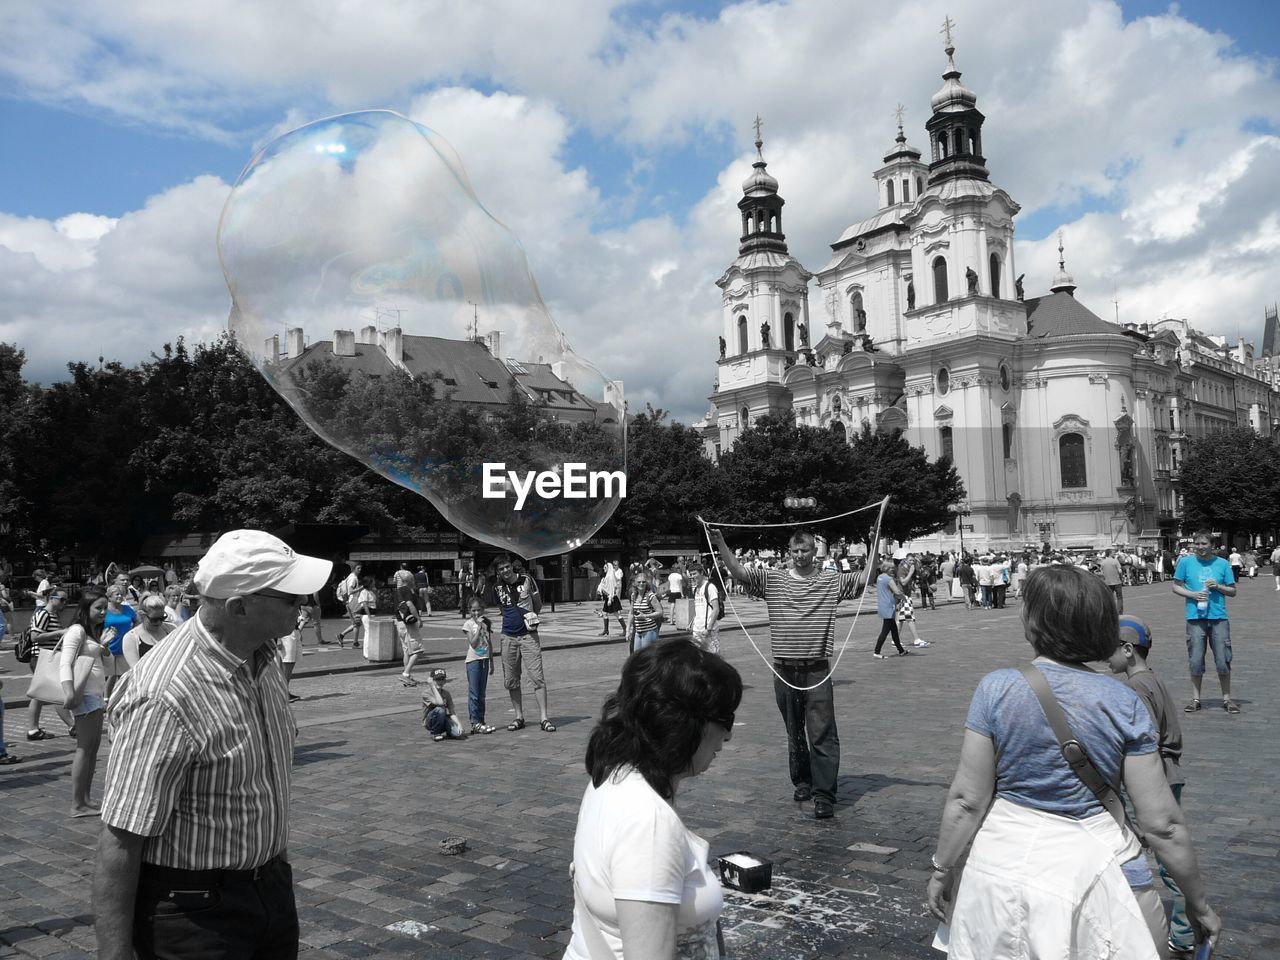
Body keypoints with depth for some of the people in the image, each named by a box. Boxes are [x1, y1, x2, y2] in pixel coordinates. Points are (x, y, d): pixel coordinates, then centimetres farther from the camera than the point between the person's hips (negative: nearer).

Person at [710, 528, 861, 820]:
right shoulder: (772, 580, 4)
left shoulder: (832, 582, 1)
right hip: (784, 670, 2)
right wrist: (720, 543, -14)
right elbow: (738, 572, -3)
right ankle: (802, 781, 32)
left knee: (823, 734, -5)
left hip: (817, 670, -2)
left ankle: (824, 795, -2)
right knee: (794, 732, 15)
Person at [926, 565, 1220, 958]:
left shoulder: (996, 689, -12)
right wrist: (1198, 902, 7)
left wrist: (942, 869, 4)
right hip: (1091, 864, 0)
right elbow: (1163, 824, -7)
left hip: (1004, 863, 0)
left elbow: (967, 799, -9)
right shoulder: (1124, 704, -9)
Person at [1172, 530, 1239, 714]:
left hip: (1219, 617, 0)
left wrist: (1218, 586, -9)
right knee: (1195, 661, 4)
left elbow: (1233, 591, 10)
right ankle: (1196, 699, 15)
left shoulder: (1222, 564, 5)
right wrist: (1193, 594, -9)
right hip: (1195, 618, 0)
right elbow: (1176, 587, 7)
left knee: (1223, 661, 2)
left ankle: (1227, 698, 16)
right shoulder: (1186, 562, 3)